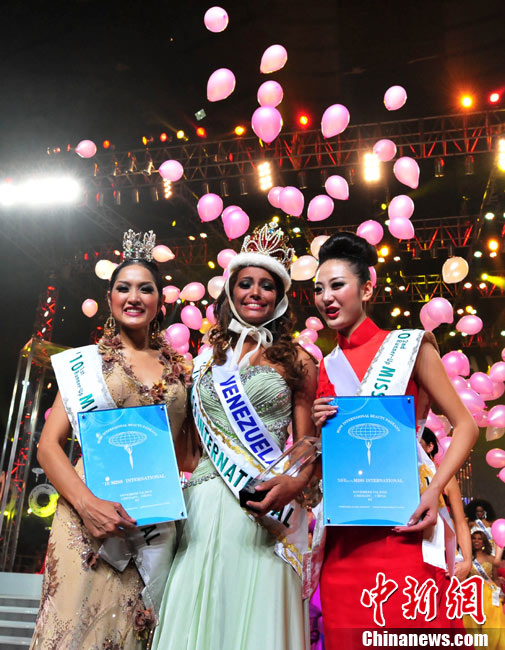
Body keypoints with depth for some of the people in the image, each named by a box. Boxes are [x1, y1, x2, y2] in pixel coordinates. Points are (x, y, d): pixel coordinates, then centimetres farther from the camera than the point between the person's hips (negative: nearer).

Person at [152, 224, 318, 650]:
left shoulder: (297, 361, 5)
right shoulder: (209, 355, 13)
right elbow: (187, 441, 16)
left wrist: (295, 483, -15)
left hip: (265, 506, -3)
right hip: (205, 503, 3)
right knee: (198, 615, 6)